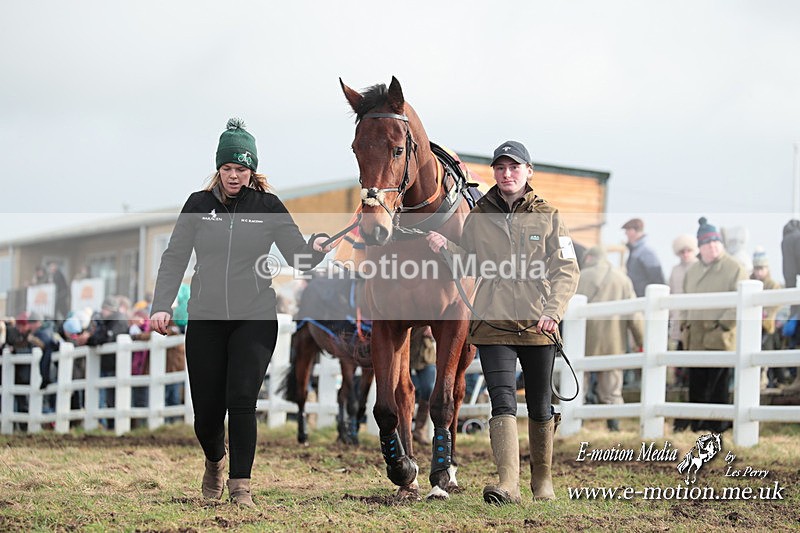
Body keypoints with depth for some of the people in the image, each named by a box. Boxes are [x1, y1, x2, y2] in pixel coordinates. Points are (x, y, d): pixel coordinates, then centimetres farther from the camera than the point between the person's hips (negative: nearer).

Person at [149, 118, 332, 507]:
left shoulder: (269, 207, 3)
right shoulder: (199, 205, 4)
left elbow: (298, 258, 2)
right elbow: (175, 257, 3)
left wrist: (316, 249, -21)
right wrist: (162, 306, -9)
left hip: (255, 319, -1)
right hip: (205, 318, 1)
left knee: (241, 401, -14)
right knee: (207, 412, 4)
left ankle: (240, 485, -2)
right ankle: (215, 461, 36)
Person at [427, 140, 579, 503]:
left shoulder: (548, 217, 3)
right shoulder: (478, 217, 7)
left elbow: (567, 270, -1)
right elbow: (470, 262, 19)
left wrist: (553, 311, -15)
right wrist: (445, 247, -1)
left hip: (537, 325, 0)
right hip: (493, 323, 0)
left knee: (539, 406, 12)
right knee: (502, 401, -14)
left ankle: (542, 478, 29)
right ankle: (508, 484, -23)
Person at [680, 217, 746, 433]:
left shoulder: (734, 268, -4)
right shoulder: (692, 270, 16)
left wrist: (723, 325, -13)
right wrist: (685, 323, 11)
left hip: (720, 338, -6)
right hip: (695, 338, 6)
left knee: (717, 389, -3)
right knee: (696, 388, 9)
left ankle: (718, 430, 4)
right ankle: (696, 429, 17)